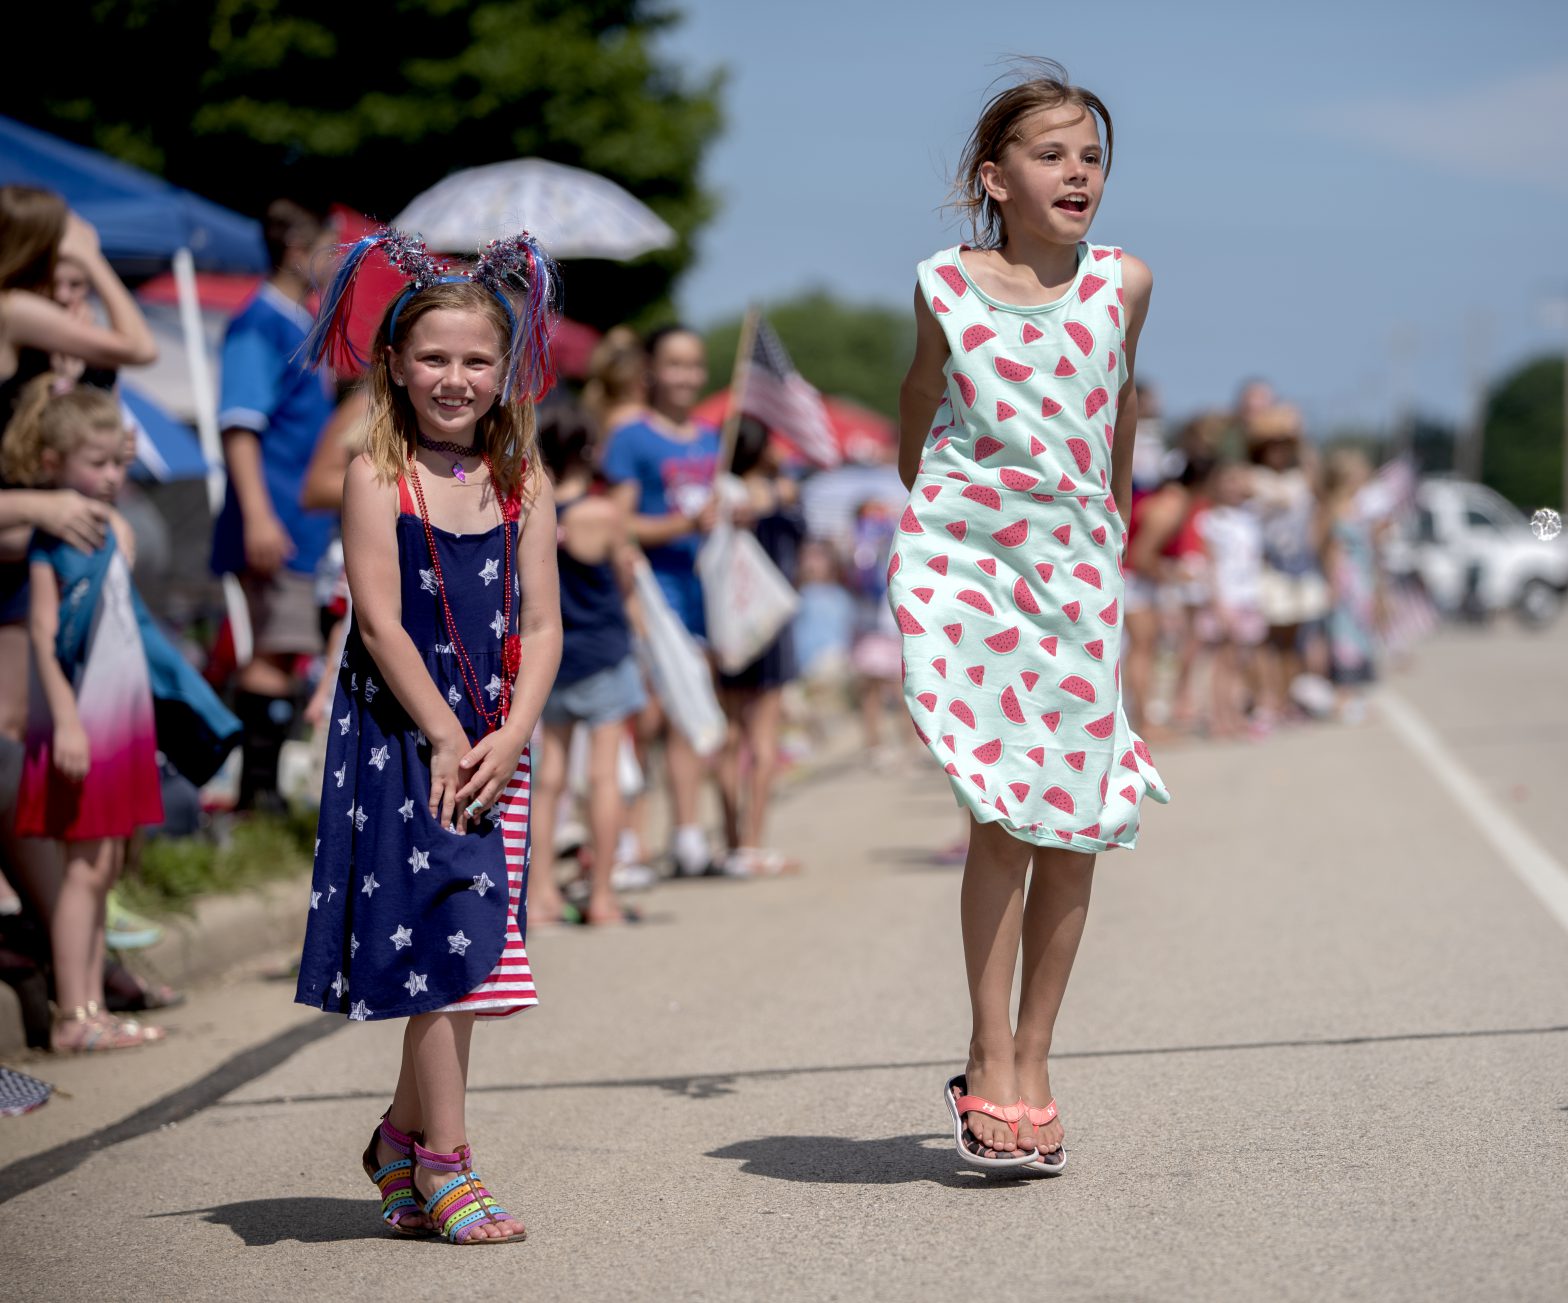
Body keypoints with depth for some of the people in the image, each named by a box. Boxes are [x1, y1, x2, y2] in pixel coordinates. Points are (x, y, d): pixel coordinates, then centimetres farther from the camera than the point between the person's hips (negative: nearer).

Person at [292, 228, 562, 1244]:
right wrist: (444, 737, -14)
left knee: (463, 955, 8)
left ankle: (405, 1133, 27)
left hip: (491, 746, 4)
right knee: (444, 942, -8)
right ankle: (444, 1164, -1)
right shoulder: (377, 478, -5)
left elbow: (542, 626, 3)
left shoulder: (524, 486, 7)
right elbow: (380, 622, -10)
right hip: (398, 737, -4)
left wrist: (507, 740, -10)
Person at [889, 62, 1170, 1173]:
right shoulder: (946, 289, 0)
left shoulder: (1122, 283, 3)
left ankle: (1029, 1064, 12)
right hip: (964, 570, -2)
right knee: (1002, 815, -9)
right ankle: (991, 1067, -2)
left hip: (1076, 571, 2)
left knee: (1077, 824, 1)